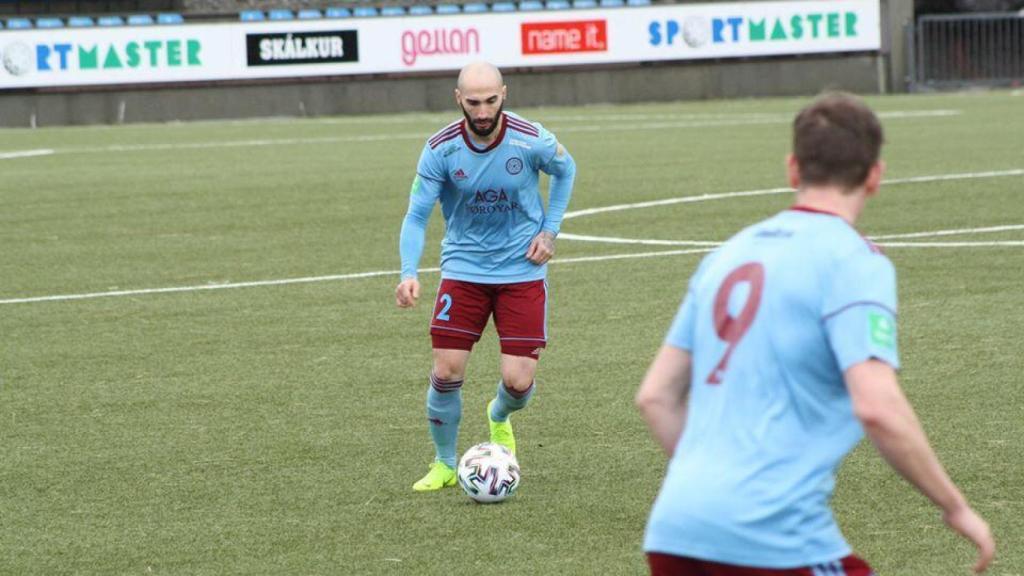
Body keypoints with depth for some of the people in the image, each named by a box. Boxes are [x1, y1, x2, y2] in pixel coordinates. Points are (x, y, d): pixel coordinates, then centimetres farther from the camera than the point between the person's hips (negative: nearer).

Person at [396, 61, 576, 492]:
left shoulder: (531, 140, -14)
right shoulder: (440, 149, -13)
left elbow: (565, 171, 8)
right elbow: (416, 216, -10)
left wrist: (550, 230, -1)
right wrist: (409, 273, -25)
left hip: (522, 270, 0)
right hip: (463, 268, 0)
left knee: (519, 382, -7)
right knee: (446, 373, -8)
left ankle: (499, 417, 32)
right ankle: (445, 464, 16)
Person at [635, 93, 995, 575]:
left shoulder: (727, 254, 17)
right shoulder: (854, 261, -4)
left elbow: (655, 396, 19)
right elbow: (877, 408, -16)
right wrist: (956, 509, -6)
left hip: (673, 523, 7)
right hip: (773, 535, -7)